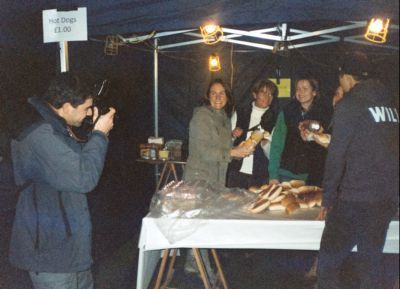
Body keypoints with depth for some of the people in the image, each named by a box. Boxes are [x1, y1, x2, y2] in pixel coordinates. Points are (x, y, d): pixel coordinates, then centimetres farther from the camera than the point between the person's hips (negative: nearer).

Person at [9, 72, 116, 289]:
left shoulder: (55, 131, 9)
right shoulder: (43, 137, -26)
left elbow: (77, 164, 19)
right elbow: (85, 178, -27)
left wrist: (94, 132, 7)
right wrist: (100, 134, -18)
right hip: (50, 247, -10)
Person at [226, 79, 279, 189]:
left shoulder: (274, 119, 4)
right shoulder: (240, 113, 8)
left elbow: (272, 154, 2)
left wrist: (264, 142, -17)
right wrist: (233, 135, -5)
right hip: (237, 172, 1)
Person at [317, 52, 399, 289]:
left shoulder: (349, 104, -7)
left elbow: (336, 155, -11)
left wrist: (328, 198, -5)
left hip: (356, 200, -7)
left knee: (328, 262, 1)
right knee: (371, 261, 17)